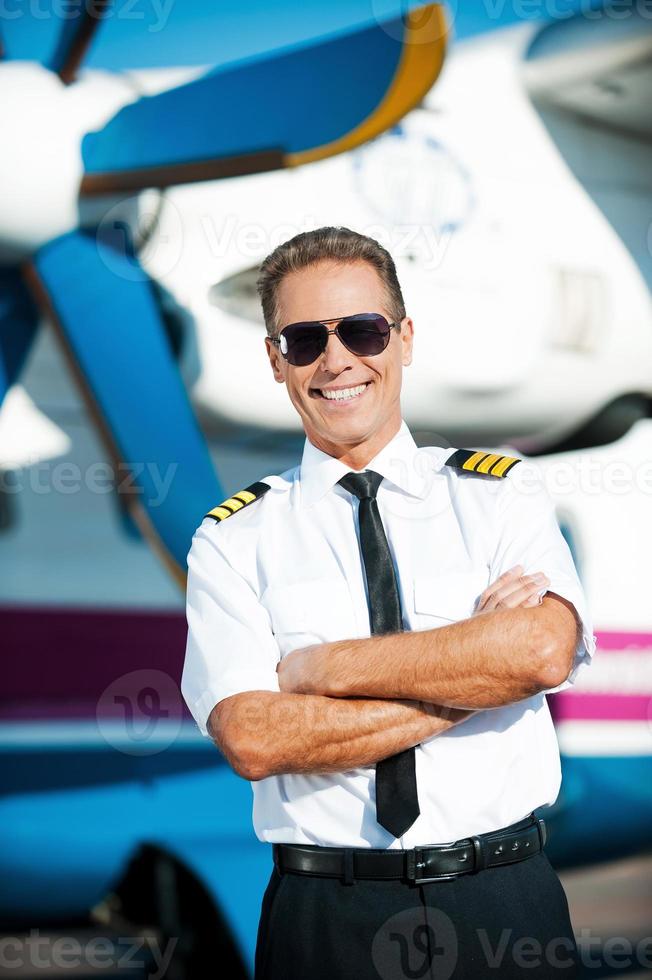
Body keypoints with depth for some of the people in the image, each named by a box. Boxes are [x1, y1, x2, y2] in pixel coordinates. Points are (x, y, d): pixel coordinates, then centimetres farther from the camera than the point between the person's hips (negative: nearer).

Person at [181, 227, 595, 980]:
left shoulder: (501, 491, 3)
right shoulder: (235, 538, 1)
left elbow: (544, 650, -16)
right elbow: (252, 739, -13)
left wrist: (324, 665, -13)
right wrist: (472, 669, -14)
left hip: (506, 913, 1)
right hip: (326, 919, -1)